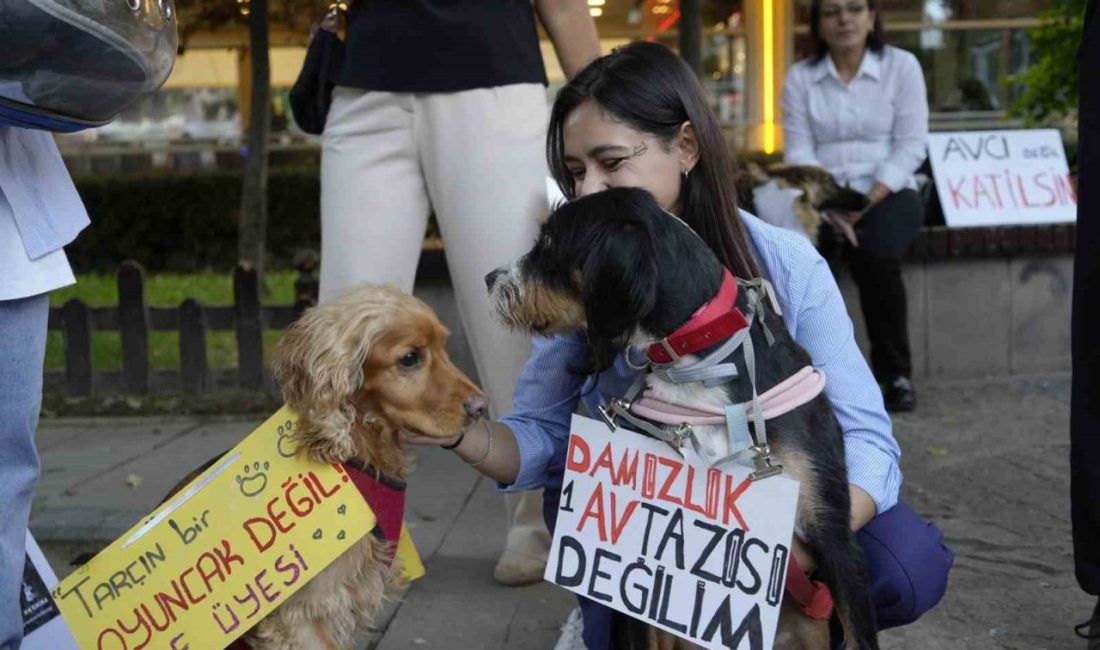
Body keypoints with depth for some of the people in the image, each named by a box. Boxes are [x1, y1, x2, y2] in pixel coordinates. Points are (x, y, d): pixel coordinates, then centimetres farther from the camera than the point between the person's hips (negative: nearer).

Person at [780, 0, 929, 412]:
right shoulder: (800, 77, 8)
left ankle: (895, 373, -16)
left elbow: (910, 145, -3)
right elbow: (798, 150, 1)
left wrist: (871, 199, -16)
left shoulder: (902, 66, 3)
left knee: (875, 256, -33)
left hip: (888, 192, -1)